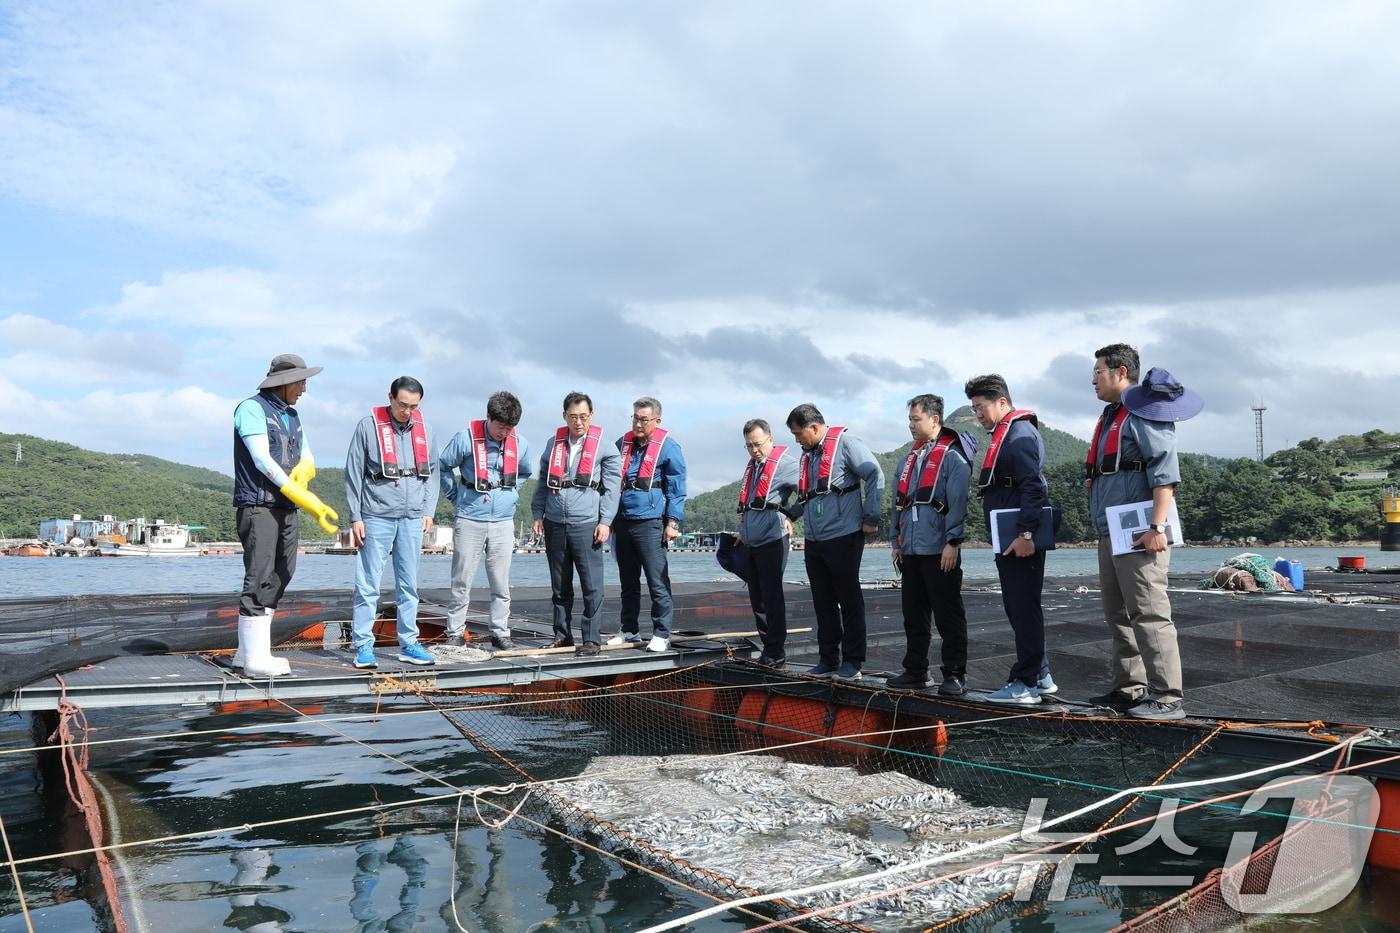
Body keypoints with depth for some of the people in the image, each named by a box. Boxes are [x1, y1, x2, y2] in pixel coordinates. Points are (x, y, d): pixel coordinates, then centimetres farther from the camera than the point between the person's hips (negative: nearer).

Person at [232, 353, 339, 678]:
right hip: (258, 506, -8)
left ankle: (246, 651, 16)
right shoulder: (252, 409, -6)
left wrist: (303, 472, -13)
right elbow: (262, 460, -16)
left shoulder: (291, 415, 18)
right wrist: (311, 503, -21)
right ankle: (256, 658, -5)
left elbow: (307, 458, 16)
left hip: (285, 509, 8)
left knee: (278, 579, 8)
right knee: (259, 580, -8)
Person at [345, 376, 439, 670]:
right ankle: (363, 646, 5)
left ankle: (409, 643, 16)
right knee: (368, 585, -2)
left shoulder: (424, 429, 9)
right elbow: (353, 473, -1)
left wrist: (428, 511, 8)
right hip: (377, 516, -4)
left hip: (412, 518, 4)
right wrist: (355, 517, -4)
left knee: (409, 585, 9)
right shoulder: (368, 426, -3)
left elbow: (432, 472, 16)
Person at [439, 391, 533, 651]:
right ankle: (455, 634, 13)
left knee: (502, 584, 6)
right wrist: (456, 496, 6)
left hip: (503, 522, 3)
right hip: (469, 520, -3)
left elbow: (525, 473, 23)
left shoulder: (520, 444, 2)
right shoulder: (466, 438, -10)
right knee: (462, 582, 4)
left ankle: (501, 634, 16)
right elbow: (443, 466, 4)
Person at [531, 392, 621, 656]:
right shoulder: (554, 444, 15)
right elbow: (543, 482, 18)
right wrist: (538, 514, 10)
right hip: (555, 524, 4)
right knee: (559, 585, 11)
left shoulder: (604, 447, 2)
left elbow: (611, 487, -1)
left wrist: (605, 522, -8)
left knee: (592, 584, -5)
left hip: (586, 525, -4)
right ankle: (562, 634, 20)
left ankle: (591, 638, 2)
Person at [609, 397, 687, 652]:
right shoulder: (622, 444, 13)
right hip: (623, 522, 6)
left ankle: (662, 635, 3)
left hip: (650, 523, -6)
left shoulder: (668, 447, -4)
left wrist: (673, 521, -11)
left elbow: (677, 487, -5)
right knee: (628, 581, 14)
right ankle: (629, 630, 24)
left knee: (657, 581, -4)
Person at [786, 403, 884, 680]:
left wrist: (870, 518, -13)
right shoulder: (808, 454, 17)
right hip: (814, 541, 8)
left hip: (843, 537, -8)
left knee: (849, 600, 2)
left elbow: (875, 476, -14)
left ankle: (852, 662, 10)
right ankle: (828, 658, 20)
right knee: (823, 602, 11)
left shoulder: (845, 443, -9)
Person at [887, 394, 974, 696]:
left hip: (940, 551, -8)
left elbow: (957, 503, -14)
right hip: (910, 550, 8)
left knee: (948, 615, -1)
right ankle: (915, 671, 21)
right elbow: (898, 503, 19)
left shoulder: (952, 456, -6)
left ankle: (954, 675, 6)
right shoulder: (910, 458, 17)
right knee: (914, 615, 12)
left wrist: (953, 542, -18)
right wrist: (896, 541, 15)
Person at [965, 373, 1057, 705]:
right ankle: (1040, 676, 23)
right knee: (1018, 608, 14)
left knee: (1024, 609, -5)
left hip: (1021, 540, -10)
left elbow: (1032, 487, -20)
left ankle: (1026, 683, 0)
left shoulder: (1020, 433, -11)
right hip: (1008, 539, 10)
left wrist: (1025, 534, -24)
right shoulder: (1001, 435, 20)